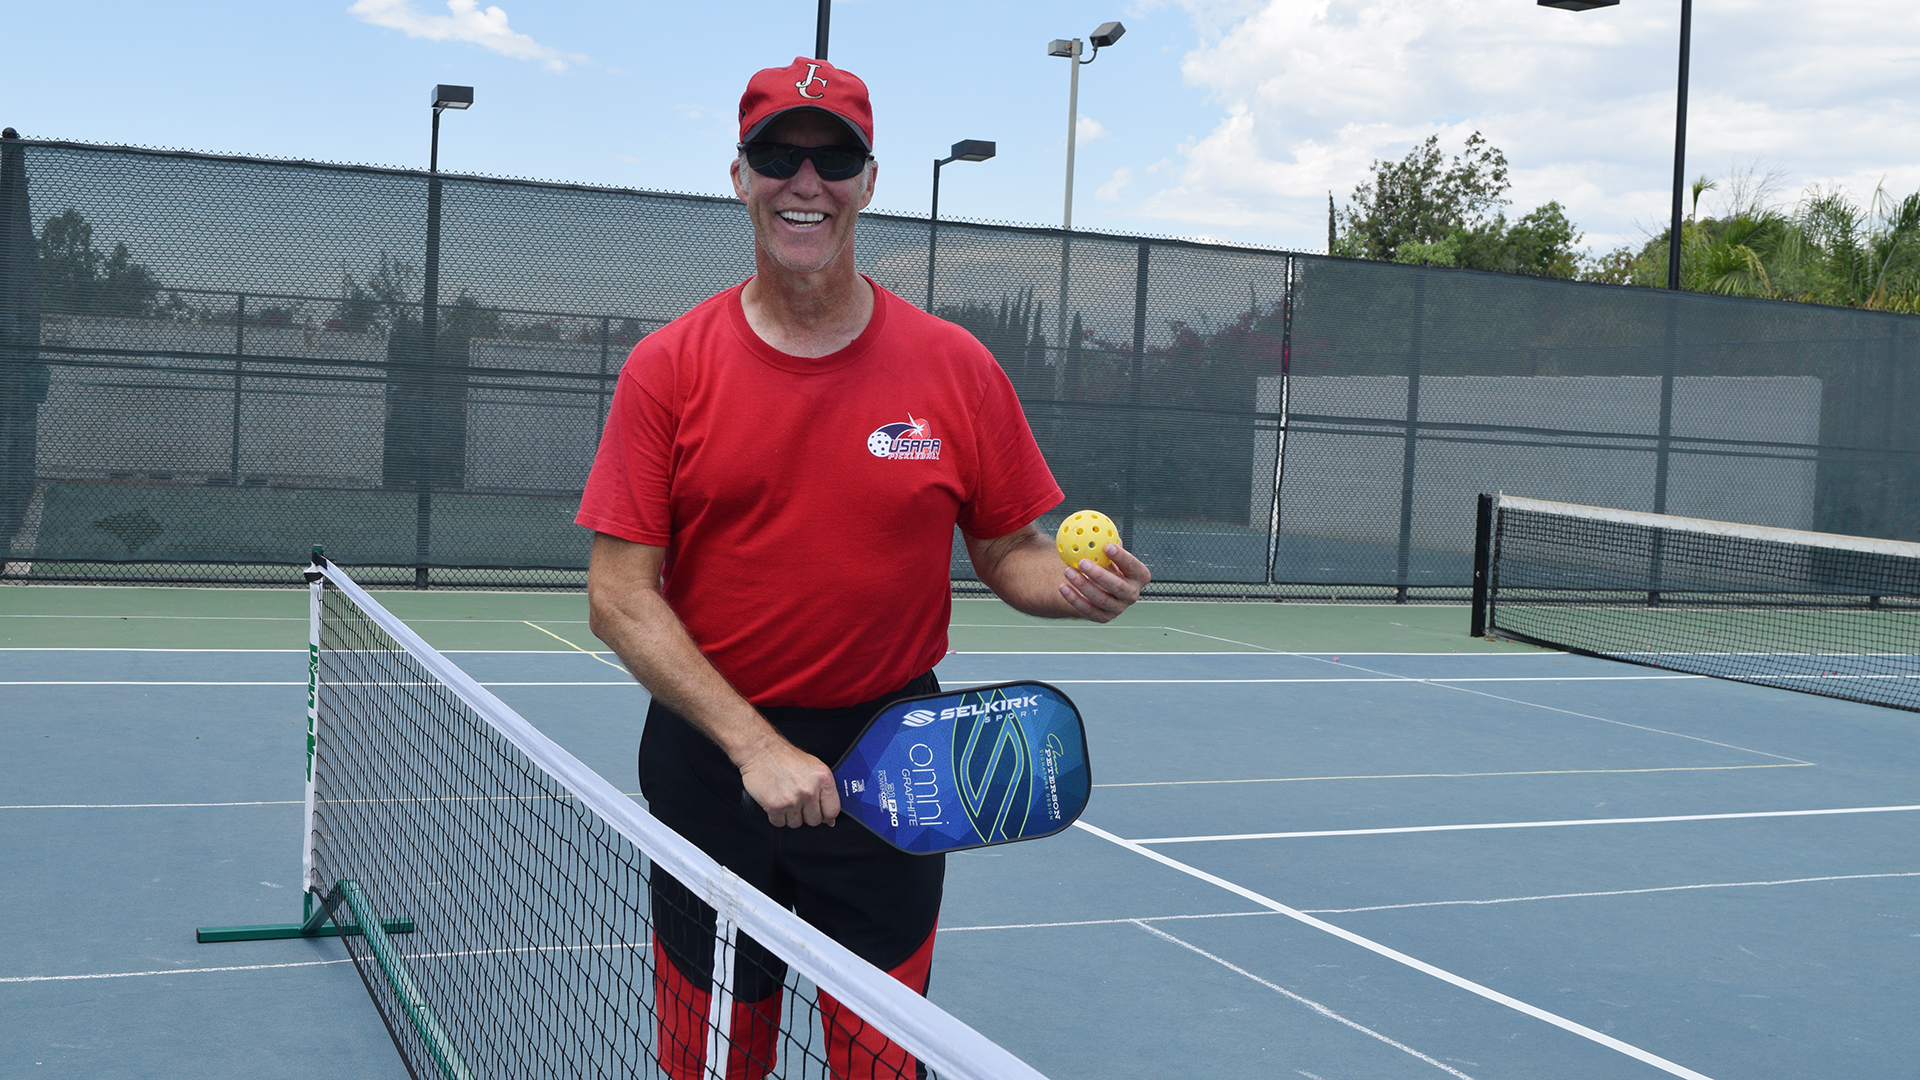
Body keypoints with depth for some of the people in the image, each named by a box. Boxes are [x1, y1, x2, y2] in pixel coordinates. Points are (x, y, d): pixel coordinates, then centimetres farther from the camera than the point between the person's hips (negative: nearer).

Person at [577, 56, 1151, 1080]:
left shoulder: (957, 369, -2)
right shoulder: (667, 368, -5)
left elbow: (1008, 552, 6)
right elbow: (620, 597, -8)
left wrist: (1077, 584, -18)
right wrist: (754, 744, -19)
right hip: (707, 756, 0)